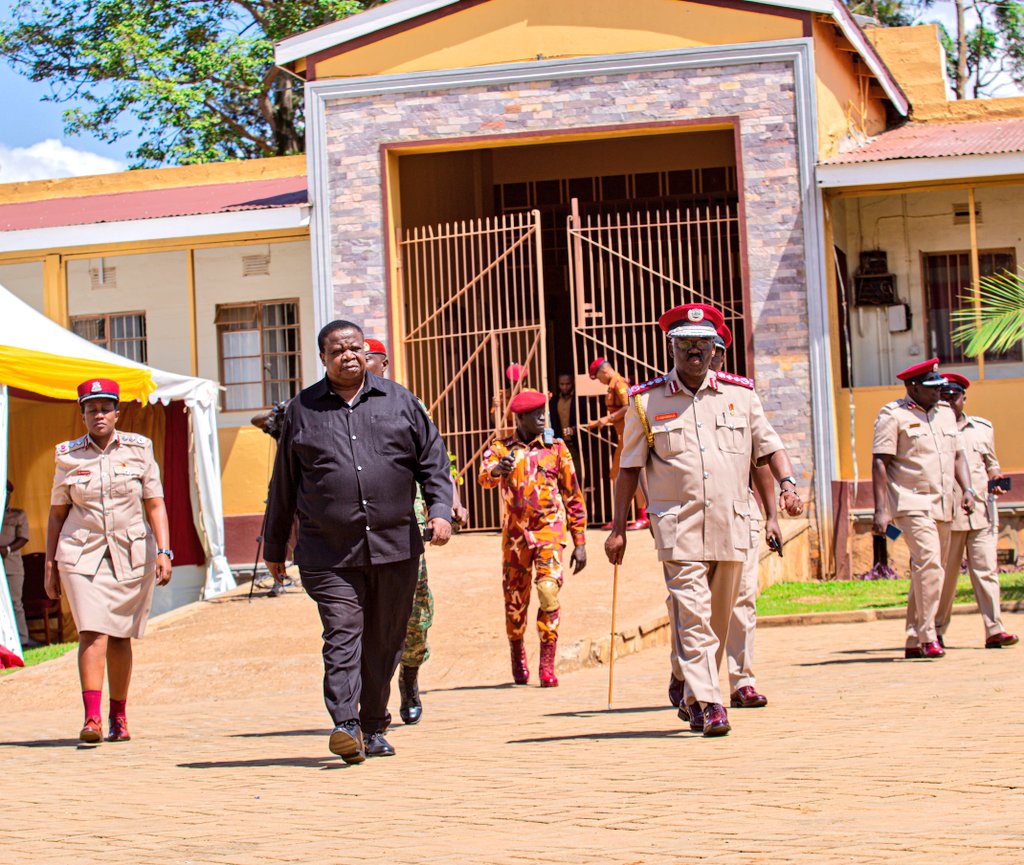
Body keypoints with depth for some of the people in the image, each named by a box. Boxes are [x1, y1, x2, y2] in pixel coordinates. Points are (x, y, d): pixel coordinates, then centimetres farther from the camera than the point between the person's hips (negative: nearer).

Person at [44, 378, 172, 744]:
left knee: (120, 636, 6)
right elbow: (56, 513, 10)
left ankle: (118, 715, 19)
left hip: (132, 555, 1)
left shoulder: (138, 449, 4)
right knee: (92, 631, -15)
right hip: (82, 553, -1)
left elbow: (155, 505, 2)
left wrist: (164, 552, -9)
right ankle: (92, 717, -21)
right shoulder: (68, 456, 6)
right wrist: (50, 565, 7)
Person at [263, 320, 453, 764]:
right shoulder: (302, 411, 9)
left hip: (394, 546, 2)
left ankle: (374, 728, 20)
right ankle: (346, 725, -22)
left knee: (384, 643, 8)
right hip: (329, 554, -2)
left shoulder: (400, 402, 11)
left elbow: (432, 460, 13)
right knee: (342, 637, -14)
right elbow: (283, 486, 14)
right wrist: (274, 546, 16)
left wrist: (440, 510, -3)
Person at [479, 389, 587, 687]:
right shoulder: (501, 449, 6)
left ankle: (547, 665, -13)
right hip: (515, 533, 1)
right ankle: (517, 652, 33)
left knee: (548, 590, -18)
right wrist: (497, 470, -39)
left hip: (550, 530, -1)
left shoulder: (556, 448, 7)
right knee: (515, 601, 6)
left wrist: (580, 542, 8)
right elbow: (484, 478, -15)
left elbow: (573, 497, 11)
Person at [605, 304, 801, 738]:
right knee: (693, 616, -14)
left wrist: (787, 482, -6)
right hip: (678, 525, -3)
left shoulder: (740, 394, 11)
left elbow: (769, 448, 14)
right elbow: (629, 468, 7)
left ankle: (688, 687, 26)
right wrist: (618, 528, 3)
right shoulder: (646, 401, 4)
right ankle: (707, 703, -15)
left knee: (718, 619, 10)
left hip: (732, 526, 3)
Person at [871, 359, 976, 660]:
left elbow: (958, 454, 21)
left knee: (932, 570, 8)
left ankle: (914, 642, 15)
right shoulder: (893, 415, -4)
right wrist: (880, 511, -16)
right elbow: (879, 463, -9)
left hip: (943, 507, 7)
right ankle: (927, 637, -20)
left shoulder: (945, 413, 17)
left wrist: (967, 490, 4)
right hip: (911, 504, -7)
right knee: (928, 563, -22)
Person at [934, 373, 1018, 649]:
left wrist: (995, 480, 5)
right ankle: (936, 630, 17)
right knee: (945, 573, 3)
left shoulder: (983, 428, 14)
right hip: (946, 514, -2)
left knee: (986, 569, -4)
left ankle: (994, 630, -7)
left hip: (981, 511, 2)